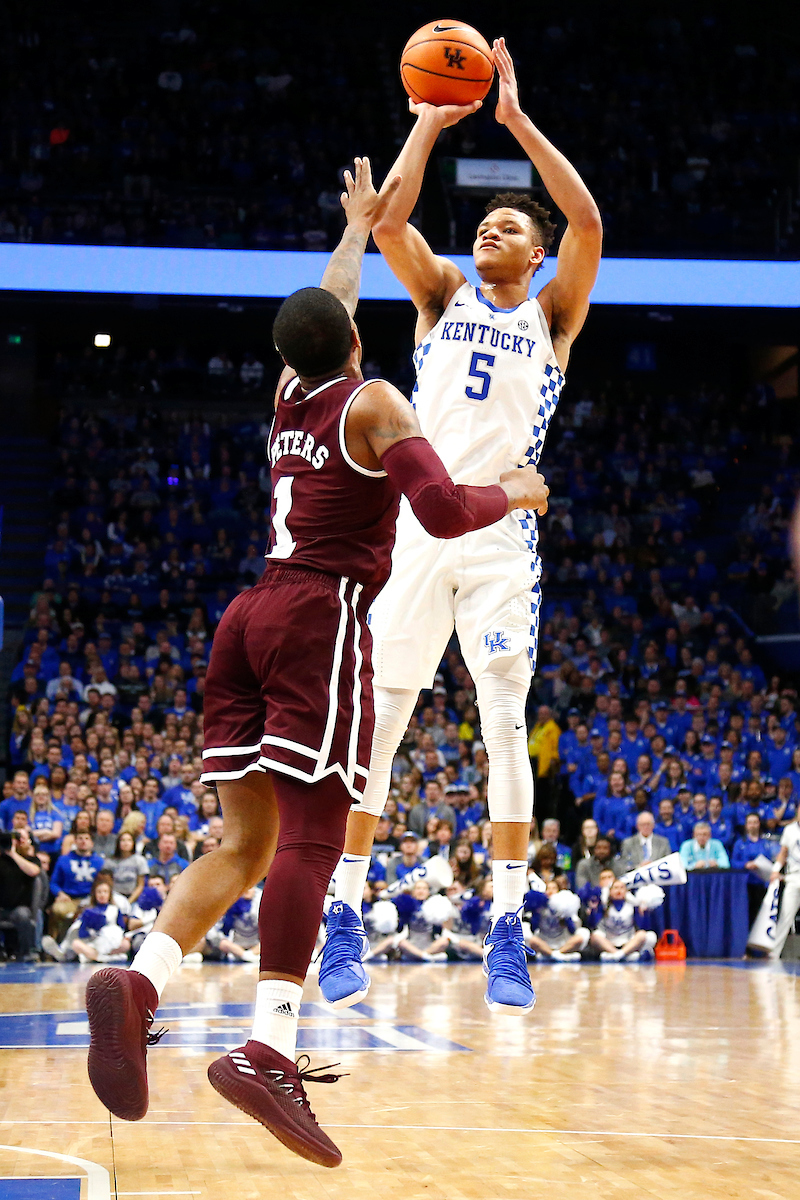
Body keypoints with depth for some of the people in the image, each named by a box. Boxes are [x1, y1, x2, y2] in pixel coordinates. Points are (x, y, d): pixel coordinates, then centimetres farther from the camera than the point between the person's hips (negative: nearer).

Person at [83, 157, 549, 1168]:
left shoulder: (289, 398, 19)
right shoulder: (372, 404, 0)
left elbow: (324, 306, 40)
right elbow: (444, 512, -12)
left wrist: (359, 227, 55)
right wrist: (514, 494, 8)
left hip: (252, 616, 7)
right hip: (321, 618, -7)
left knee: (246, 843, 5)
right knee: (310, 837, -14)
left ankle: (140, 981, -19)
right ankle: (268, 1053, -27)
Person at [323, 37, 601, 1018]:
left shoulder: (552, 316, 12)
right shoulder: (443, 297, 16)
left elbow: (588, 223, -4)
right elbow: (388, 222, 0)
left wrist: (517, 120, -4)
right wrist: (430, 124, -1)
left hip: (500, 539, -1)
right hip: (416, 527, 1)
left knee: (506, 726, -6)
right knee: (373, 722, -2)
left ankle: (508, 934, -2)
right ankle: (345, 921, 3)